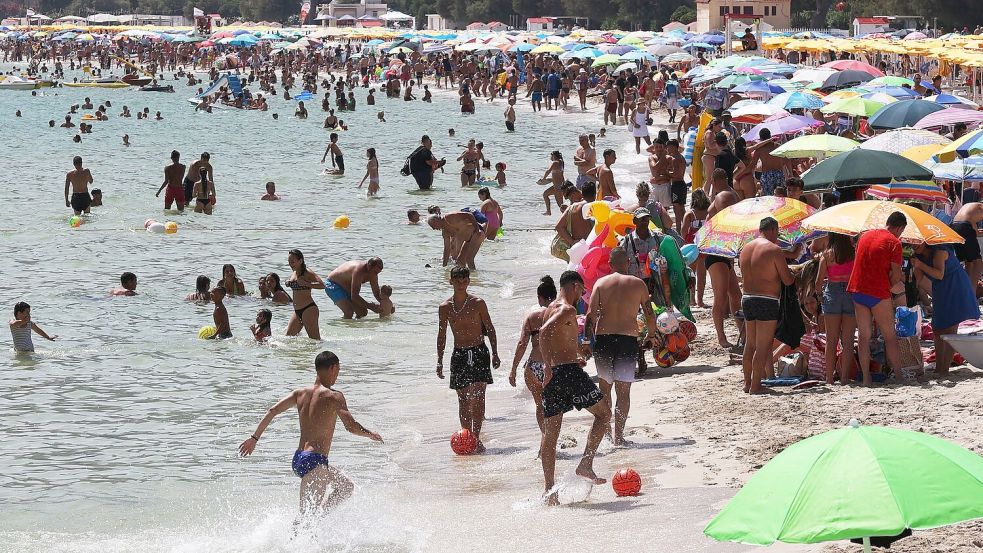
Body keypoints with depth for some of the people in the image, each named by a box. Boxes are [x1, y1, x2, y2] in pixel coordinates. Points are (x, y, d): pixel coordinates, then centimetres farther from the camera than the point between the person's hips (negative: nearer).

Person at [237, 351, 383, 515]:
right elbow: (351, 426, -17)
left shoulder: (300, 393, 9)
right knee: (308, 514, -12)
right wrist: (370, 434, 2)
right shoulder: (334, 396, -9)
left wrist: (254, 438, 8)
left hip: (298, 459, 8)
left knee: (346, 487, 25)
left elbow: (272, 411, 3)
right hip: (314, 462, -8)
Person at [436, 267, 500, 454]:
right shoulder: (445, 307, 3)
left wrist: (495, 353, 0)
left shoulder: (478, 303, -3)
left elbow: (490, 329, 4)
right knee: (463, 400, 6)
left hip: (479, 353, -3)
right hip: (459, 355, 3)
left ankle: (476, 438, -18)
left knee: (477, 397, -14)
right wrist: (439, 361, 9)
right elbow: (442, 335, 11)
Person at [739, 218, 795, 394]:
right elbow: (787, 280, -10)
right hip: (767, 301, -7)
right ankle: (755, 386, -4)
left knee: (750, 344, 17)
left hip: (747, 299, 7)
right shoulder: (774, 250, -11)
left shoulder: (746, 249, 10)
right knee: (763, 346, -3)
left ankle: (747, 382, 22)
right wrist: (793, 275, 12)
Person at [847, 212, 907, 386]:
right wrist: (892, 287, 11)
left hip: (858, 290, 5)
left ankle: (866, 378, 5)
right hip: (879, 292, -5)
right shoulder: (894, 242, -6)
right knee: (890, 337, 2)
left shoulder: (865, 236, 14)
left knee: (863, 336, 7)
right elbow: (896, 274, -10)